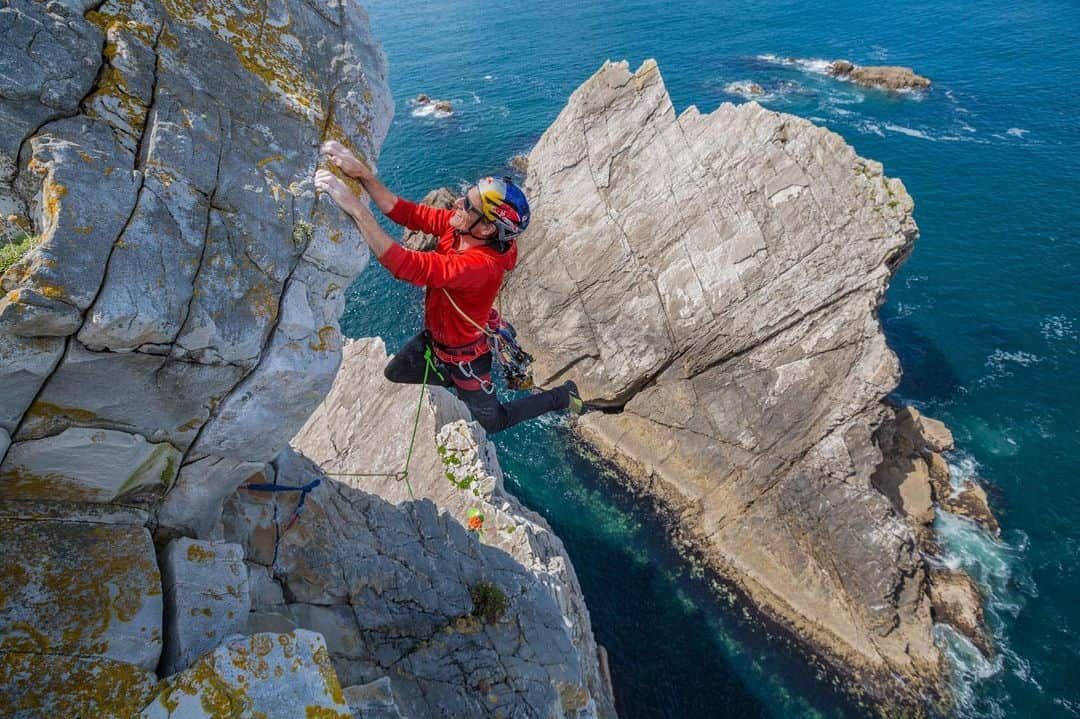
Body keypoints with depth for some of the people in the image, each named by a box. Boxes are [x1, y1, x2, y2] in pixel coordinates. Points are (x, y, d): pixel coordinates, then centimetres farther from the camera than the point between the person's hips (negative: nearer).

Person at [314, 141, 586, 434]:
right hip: (432, 338, 7)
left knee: (493, 422, 16)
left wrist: (355, 207, -53)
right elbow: (405, 212, -16)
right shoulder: (457, 226, -19)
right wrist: (362, 174, -30)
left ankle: (561, 397, 33)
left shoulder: (481, 266, -42)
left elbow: (409, 266, -51)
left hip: (463, 355, -7)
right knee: (389, 378, 26)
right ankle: (448, 378, 44)